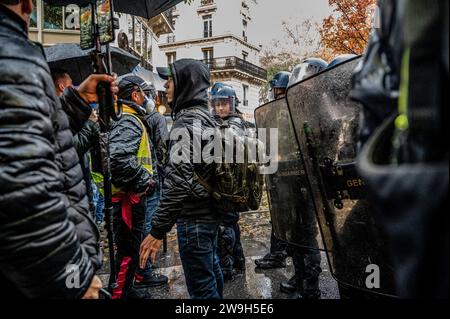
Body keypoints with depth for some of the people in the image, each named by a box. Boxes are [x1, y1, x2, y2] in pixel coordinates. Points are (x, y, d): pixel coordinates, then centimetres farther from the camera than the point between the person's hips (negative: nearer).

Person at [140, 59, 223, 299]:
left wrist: (158, 230, -23)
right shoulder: (206, 117, 11)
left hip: (194, 218, -10)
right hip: (210, 212, 10)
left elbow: (178, 181, -27)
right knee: (212, 271, 24)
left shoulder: (187, 122, -19)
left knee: (201, 288, 2)